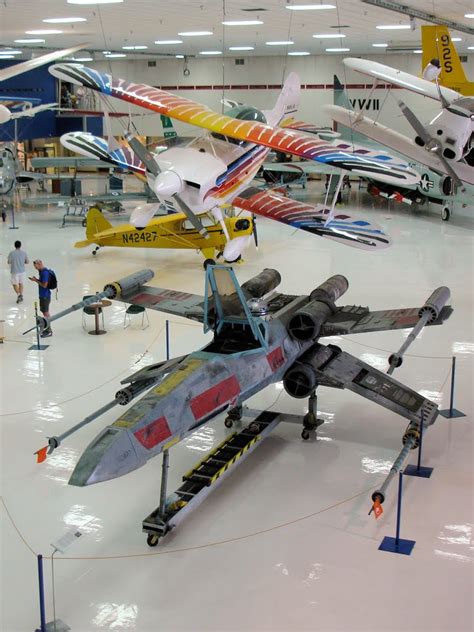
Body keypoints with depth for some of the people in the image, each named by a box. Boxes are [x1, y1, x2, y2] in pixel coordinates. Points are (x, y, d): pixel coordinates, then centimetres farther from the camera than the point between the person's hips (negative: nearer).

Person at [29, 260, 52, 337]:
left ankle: (49, 331, 5)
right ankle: (47, 328, 28)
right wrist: (36, 280, 2)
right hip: (42, 295, 10)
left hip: (45, 296, -10)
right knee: (44, 311, 18)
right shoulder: (41, 271, 9)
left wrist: (36, 280, -13)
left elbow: (44, 285, -22)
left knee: (46, 312, -3)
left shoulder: (45, 272, -22)